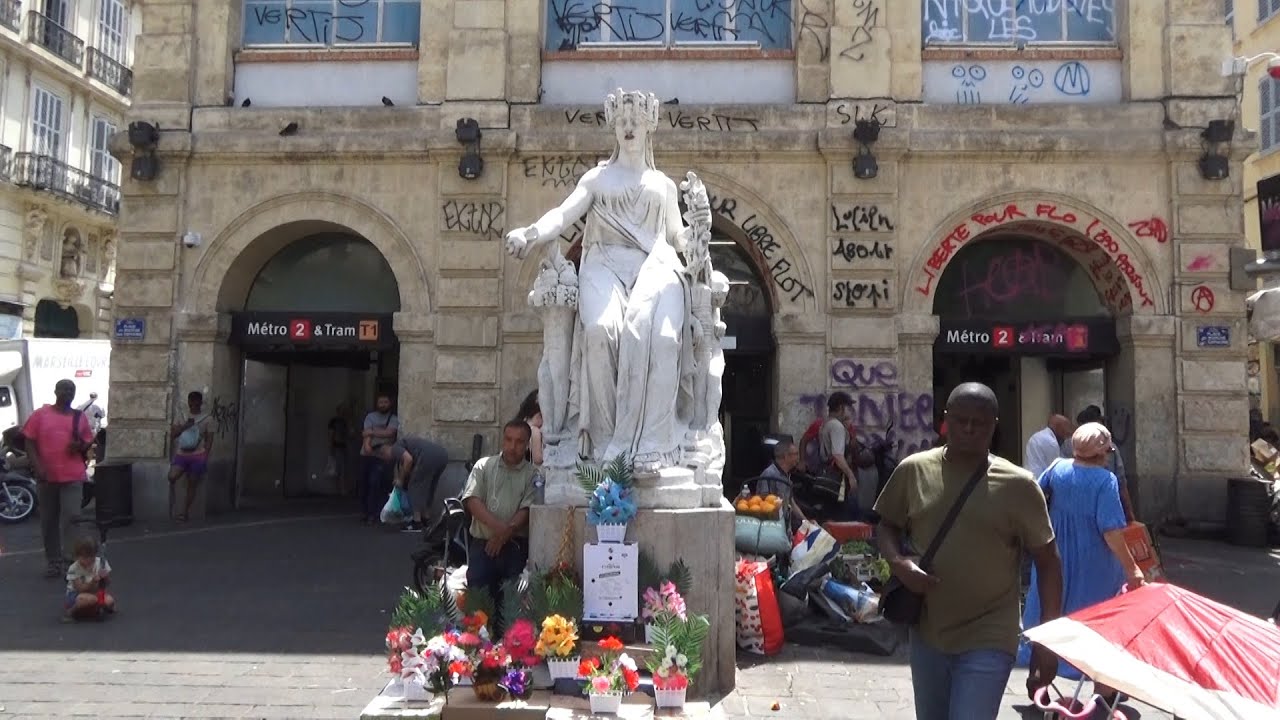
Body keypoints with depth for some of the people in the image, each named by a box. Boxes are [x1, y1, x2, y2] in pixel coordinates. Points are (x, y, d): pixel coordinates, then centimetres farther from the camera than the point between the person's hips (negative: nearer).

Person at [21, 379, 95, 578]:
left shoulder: (80, 417, 7)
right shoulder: (40, 414, 2)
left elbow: (88, 442, 15)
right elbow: (30, 443, 0)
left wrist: (80, 446, -9)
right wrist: (37, 466, -12)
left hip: (73, 476, 0)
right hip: (46, 476, 0)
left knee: (70, 517, -8)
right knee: (48, 521, 8)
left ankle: (70, 559, -3)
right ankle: (53, 561, 18)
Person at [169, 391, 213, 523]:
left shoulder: (206, 419, 1)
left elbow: (209, 440, 1)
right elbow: (172, 435, 4)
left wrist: (205, 457, -7)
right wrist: (184, 426, -12)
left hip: (198, 456, -2)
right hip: (181, 454, 2)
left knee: (192, 485, 3)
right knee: (172, 477, -21)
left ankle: (185, 512, 13)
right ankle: (171, 506, -3)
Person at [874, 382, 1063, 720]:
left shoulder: (1018, 485, -10)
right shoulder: (913, 470, -3)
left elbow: (1048, 562, -3)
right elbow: (885, 524, 10)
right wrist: (897, 562, -11)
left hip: (987, 642, -4)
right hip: (926, 634, 4)